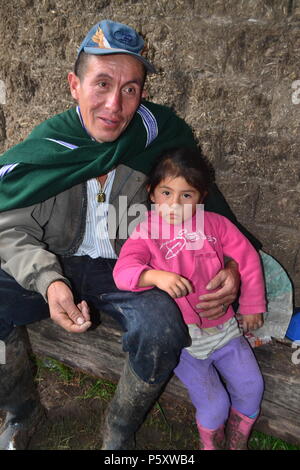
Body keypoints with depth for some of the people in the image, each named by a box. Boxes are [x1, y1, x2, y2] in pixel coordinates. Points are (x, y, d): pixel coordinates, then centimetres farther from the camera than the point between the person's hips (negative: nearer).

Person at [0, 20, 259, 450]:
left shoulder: (163, 136, -10)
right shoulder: (44, 147, -9)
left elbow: (207, 204, 2)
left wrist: (233, 263, -14)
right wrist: (48, 282, -26)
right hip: (60, 267, 2)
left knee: (163, 334, -31)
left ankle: (120, 430, 5)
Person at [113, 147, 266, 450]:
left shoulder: (215, 224, 1)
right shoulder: (146, 232, -7)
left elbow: (247, 259, 7)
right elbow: (123, 270, -21)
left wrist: (251, 305, 9)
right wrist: (157, 276, -41)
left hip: (222, 325, 4)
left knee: (251, 388, 2)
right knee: (214, 404, -10)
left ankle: (237, 445, 32)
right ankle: (211, 445, 25)